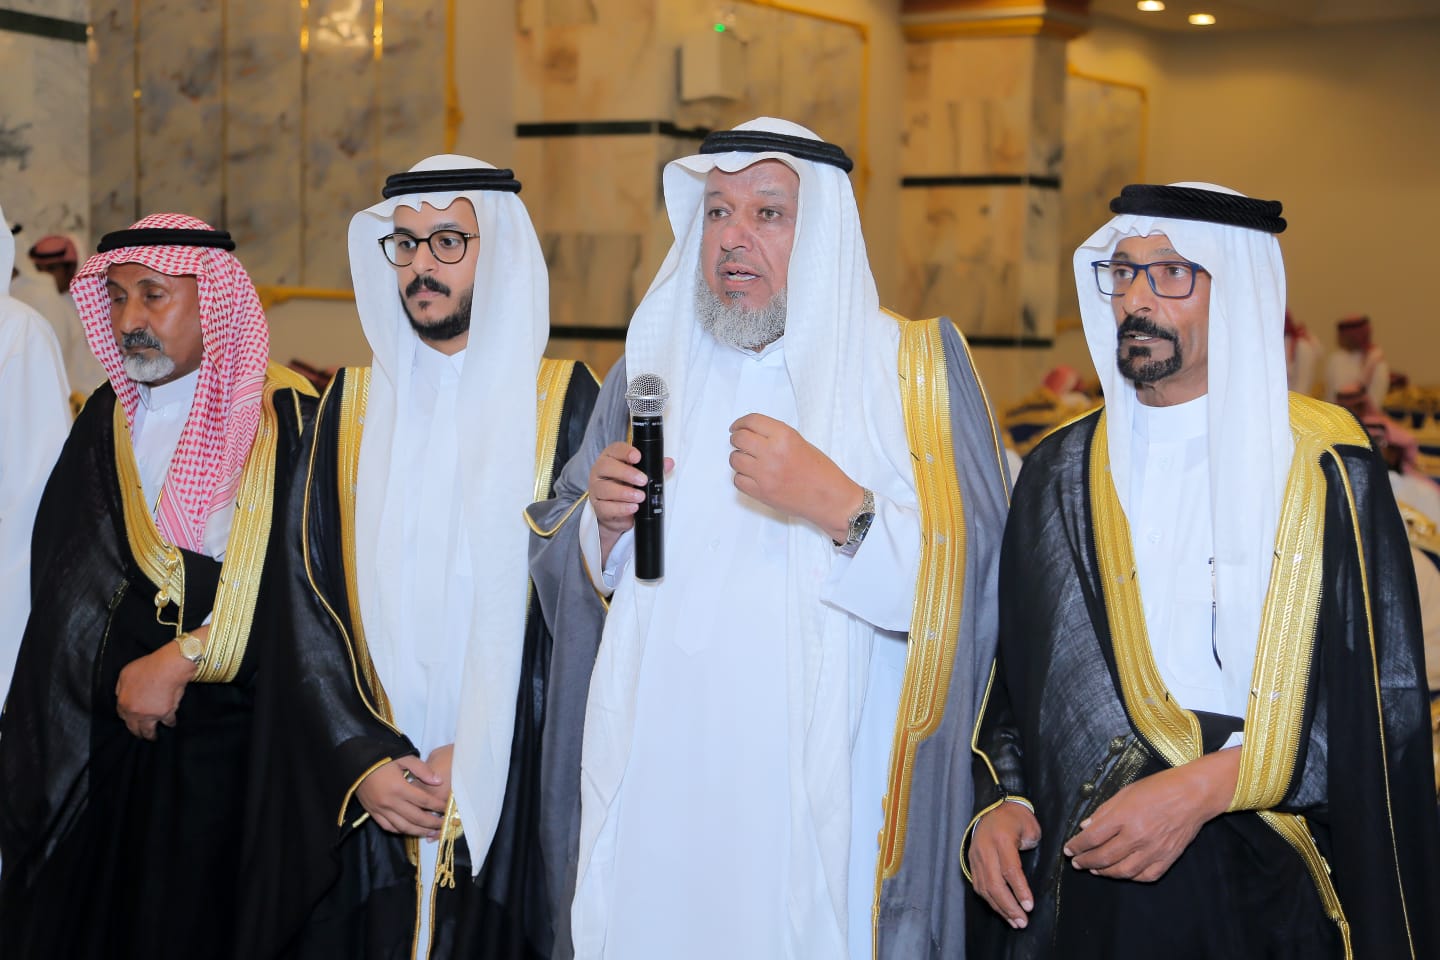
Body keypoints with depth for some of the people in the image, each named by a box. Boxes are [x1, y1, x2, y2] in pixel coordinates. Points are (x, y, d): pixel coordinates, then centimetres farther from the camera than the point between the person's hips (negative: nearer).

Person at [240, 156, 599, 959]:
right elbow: (309, 594, 3)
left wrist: (478, 758, -12)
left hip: (509, 795, -2)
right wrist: (364, 760, -9)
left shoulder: (561, 402, -2)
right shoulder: (353, 405, 8)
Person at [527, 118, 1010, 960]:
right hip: (656, 788, 3)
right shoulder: (653, 365, 10)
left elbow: (974, 581, -10)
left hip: (824, 792, -3)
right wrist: (603, 521, -9)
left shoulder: (915, 366, -1)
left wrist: (836, 504, -23)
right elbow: (560, 568, 12)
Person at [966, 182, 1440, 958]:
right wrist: (998, 802, -6)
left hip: (1258, 889, -3)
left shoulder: (1328, 472, -5)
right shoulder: (1056, 475, 6)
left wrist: (1206, 786, -17)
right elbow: (1010, 675, 11)